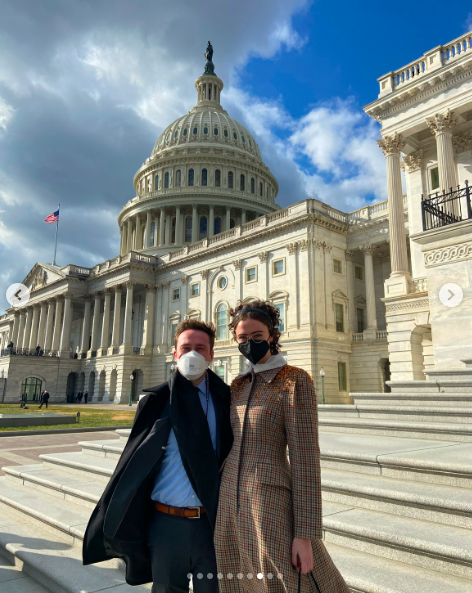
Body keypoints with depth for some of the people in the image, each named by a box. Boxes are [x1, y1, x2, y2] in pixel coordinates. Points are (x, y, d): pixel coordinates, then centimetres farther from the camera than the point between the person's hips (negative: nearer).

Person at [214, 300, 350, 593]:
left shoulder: (296, 381, -10)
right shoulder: (238, 385, 10)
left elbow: (306, 458, -13)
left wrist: (305, 534, -15)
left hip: (271, 503, -6)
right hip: (232, 502, 7)